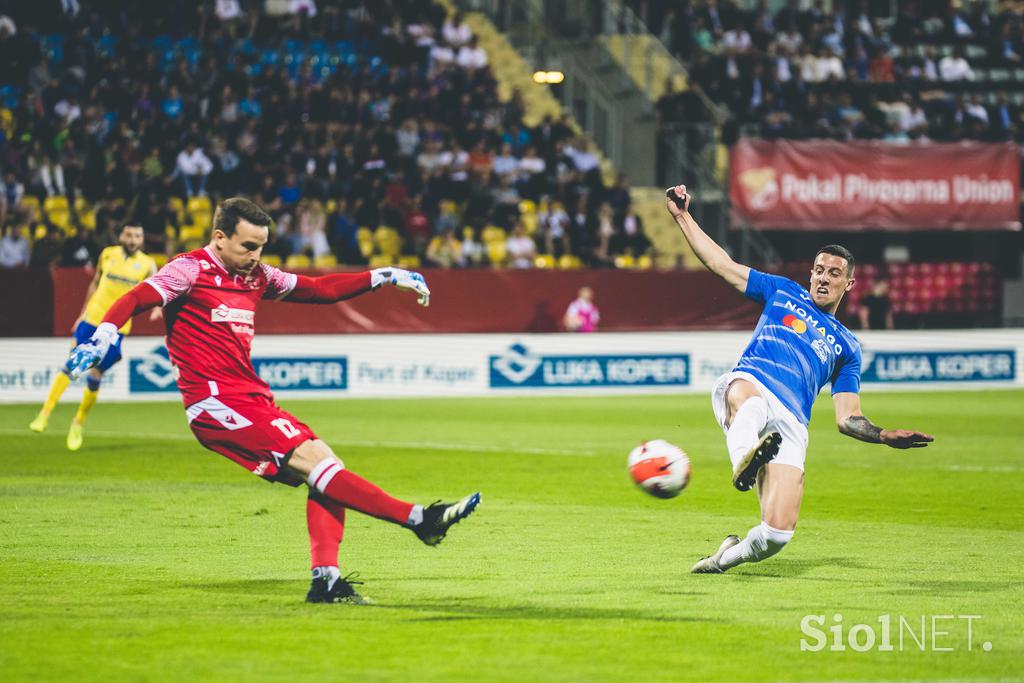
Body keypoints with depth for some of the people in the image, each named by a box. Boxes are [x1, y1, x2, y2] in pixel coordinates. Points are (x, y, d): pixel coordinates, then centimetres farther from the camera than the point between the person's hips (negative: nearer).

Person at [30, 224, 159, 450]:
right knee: (71, 366, -4)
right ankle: (44, 414, 2)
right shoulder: (108, 254, 4)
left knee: (94, 377, -1)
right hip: (92, 319, 1)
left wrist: (157, 307, -25)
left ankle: (78, 424, 17)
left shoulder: (147, 264, 0)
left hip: (118, 328, -1)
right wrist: (83, 313, 17)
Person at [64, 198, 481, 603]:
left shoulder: (257, 276, 16)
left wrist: (384, 277, 20)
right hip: (215, 403, -9)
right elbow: (137, 299, -17)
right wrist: (101, 339, -36)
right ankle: (418, 519, -22)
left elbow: (318, 289, 24)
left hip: (252, 400, 9)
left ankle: (325, 580, -4)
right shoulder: (191, 270, -5)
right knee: (310, 457, -17)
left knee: (325, 470, -3)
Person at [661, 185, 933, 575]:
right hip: (748, 383, -1)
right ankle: (745, 456, -71)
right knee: (746, 395, -42)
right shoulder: (783, 293, 27)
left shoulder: (846, 347, 27)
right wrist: (682, 217, 21)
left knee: (778, 531, -16)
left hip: (789, 426, 1)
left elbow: (847, 419, 20)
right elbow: (721, 264, 27)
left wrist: (885, 436, 1)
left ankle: (729, 556, 13)